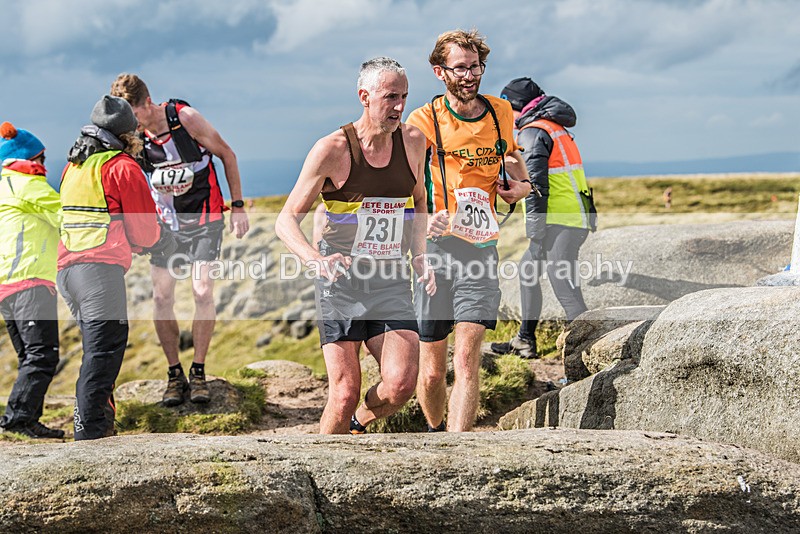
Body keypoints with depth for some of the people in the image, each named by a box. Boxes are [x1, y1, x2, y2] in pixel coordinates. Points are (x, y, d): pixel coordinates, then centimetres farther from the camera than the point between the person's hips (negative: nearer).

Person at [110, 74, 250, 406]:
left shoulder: (185, 118, -19)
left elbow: (226, 154, -6)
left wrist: (237, 206, -6)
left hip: (204, 217, -3)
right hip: (165, 221, 3)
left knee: (203, 292, -12)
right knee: (161, 297, -4)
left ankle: (198, 372, 1)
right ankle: (175, 375, 8)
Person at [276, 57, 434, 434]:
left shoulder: (413, 142, 4)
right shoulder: (332, 149, -9)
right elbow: (287, 220, -8)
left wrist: (420, 255, 8)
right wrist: (317, 260, -28)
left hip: (391, 281, 3)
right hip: (341, 280, -3)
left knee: (401, 384, -13)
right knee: (345, 394, -8)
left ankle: (358, 424, 20)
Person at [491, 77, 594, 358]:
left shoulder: (533, 133, -9)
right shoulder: (556, 129, 21)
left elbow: (536, 185, -18)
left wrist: (535, 232, -17)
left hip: (559, 223, -10)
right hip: (576, 219, 10)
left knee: (565, 289, -12)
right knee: (527, 271, 22)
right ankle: (525, 341, 28)